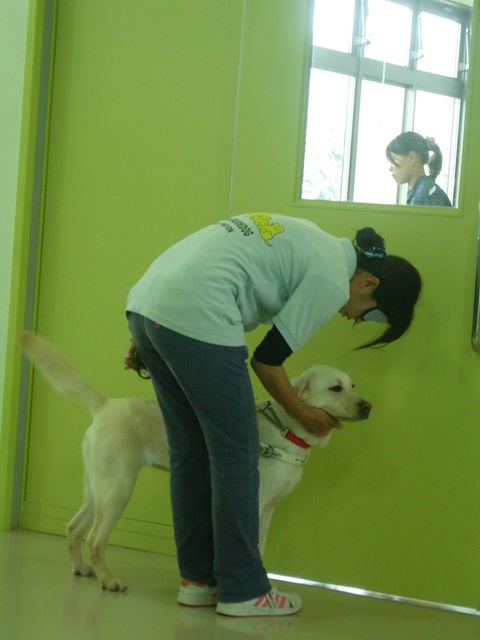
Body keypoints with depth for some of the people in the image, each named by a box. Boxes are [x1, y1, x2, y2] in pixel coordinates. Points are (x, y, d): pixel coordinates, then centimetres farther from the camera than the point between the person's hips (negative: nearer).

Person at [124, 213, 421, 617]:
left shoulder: (310, 243, 23)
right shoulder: (332, 280, -4)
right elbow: (267, 360, -1)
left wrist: (149, 340, 23)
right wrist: (304, 414, 16)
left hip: (146, 300, 10)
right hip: (195, 318, -10)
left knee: (190, 450, 16)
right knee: (236, 454, 2)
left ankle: (198, 580, 24)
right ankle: (243, 592, 8)